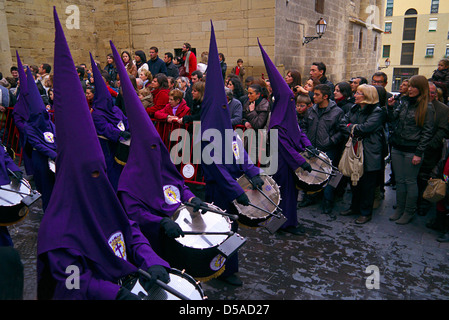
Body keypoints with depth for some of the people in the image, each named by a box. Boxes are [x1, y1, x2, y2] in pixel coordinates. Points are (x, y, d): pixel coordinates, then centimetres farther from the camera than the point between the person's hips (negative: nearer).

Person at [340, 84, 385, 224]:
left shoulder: (376, 111, -10)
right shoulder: (354, 109, 12)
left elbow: (366, 128, -22)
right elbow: (343, 124, 5)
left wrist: (351, 127, -8)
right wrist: (353, 132, -11)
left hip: (368, 154, -6)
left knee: (367, 184, 3)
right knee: (354, 181, 15)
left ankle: (366, 212, 15)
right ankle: (355, 207, 31)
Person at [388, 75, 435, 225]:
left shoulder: (427, 108, -7)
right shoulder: (404, 103, 10)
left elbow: (427, 132, -8)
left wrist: (419, 153, -12)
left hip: (412, 150, -5)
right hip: (397, 148, 5)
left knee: (410, 181, 4)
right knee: (399, 180, 12)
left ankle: (409, 212, 17)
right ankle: (399, 209, 24)